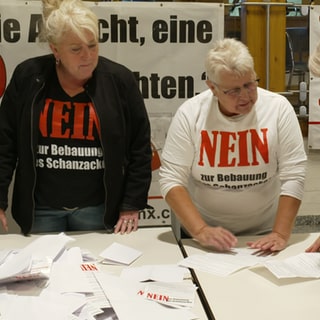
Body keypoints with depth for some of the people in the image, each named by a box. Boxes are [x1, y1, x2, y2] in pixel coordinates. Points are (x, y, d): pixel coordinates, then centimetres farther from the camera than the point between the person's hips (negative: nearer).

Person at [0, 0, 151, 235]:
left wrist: (132, 206, -6)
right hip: (40, 208, 1)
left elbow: (139, 148, -3)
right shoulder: (28, 77, -5)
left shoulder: (119, 80, -7)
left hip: (99, 207, -1)